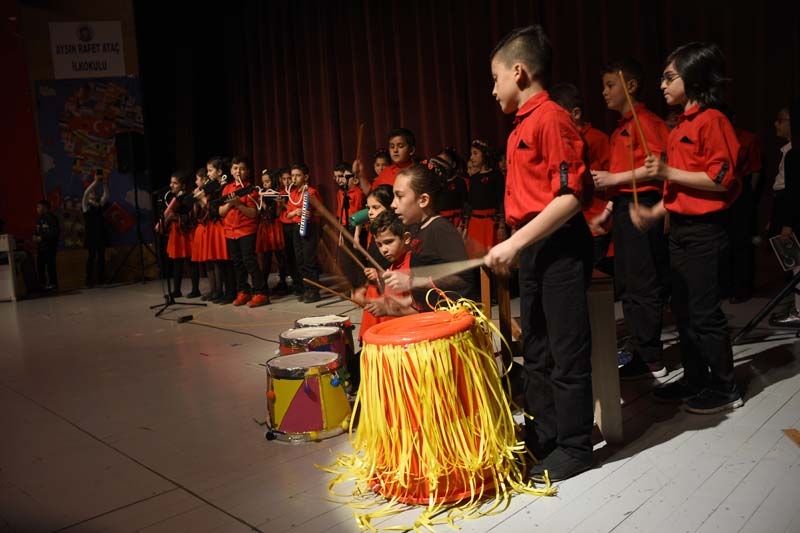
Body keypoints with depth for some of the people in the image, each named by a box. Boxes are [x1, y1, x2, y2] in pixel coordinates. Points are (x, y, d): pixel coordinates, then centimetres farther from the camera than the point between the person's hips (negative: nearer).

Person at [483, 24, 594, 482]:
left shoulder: (551, 118, -13)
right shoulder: (524, 126, 15)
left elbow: (572, 196, -19)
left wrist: (515, 243, -22)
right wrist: (517, 247, 16)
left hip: (561, 247, -10)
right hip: (535, 249, 10)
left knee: (567, 353, 2)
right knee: (536, 352, 16)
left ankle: (575, 446, 16)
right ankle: (542, 437, 30)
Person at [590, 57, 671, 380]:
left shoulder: (646, 121, -8)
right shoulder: (620, 130, 20)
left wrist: (613, 178, -16)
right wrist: (607, 212, 16)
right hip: (623, 209, 10)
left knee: (644, 287, -5)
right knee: (626, 287, 13)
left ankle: (651, 361, 4)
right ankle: (639, 351, 23)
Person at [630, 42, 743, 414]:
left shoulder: (711, 120, -13)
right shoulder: (681, 125, 14)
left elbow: (722, 179, -19)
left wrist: (668, 172, -20)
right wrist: (655, 212, 9)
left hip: (704, 231, -9)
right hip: (679, 229, 9)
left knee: (704, 313, -2)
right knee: (683, 311, 14)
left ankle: (724, 389, 13)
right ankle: (695, 380, 27)